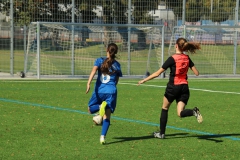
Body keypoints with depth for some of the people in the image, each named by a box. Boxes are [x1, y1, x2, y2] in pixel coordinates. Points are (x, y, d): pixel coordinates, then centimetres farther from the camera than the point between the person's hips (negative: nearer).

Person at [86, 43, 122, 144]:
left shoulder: (100, 61, 4)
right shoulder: (117, 65, 9)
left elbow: (94, 70, -14)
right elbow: (116, 81, 15)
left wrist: (88, 83, -24)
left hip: (99, 91, -1)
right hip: (111, 92, 1)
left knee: (90, 109, 20)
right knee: (106, 117, 2)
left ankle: (101, 106, -14)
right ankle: (102, 137, -17)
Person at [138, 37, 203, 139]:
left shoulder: (172, 59, -12)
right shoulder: (187, 58, 3)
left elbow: (157, 73, -11)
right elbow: (196, 73, 4)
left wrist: (144, 80, -4)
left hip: (173, 87, -4)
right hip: (184, 87, 4)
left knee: (164, 108, 16)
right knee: (180, 113, 0)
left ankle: (162, 133, 21)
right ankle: (194, 112, -31)